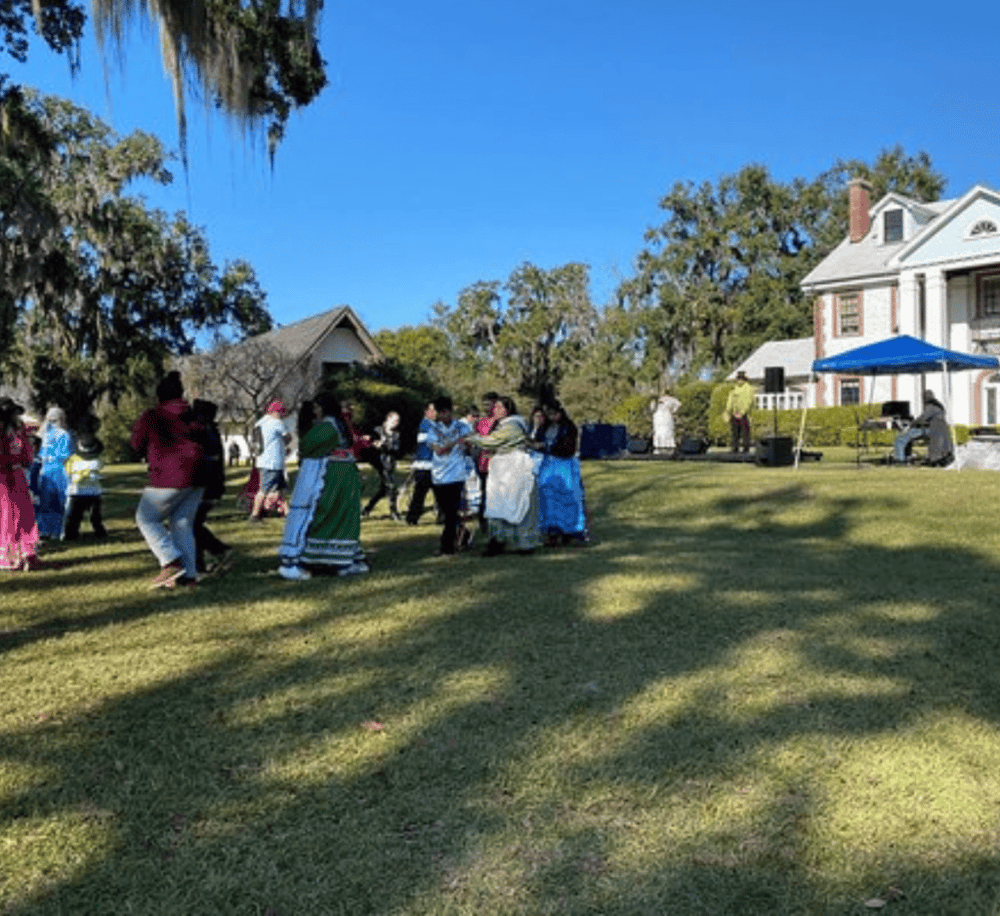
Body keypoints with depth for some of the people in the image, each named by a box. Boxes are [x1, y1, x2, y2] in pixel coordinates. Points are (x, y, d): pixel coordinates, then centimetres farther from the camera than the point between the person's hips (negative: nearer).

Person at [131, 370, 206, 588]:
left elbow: (137, 446, 8)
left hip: (170, 478, -6)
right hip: (196, 478, 6)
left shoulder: (152, 416, -3)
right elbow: (203, 443, 15)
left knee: (146, 519, 8)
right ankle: (189, 573, 6)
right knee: (183, 523, 11)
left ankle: (171, 562, -8)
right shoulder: (192, 417, 12)